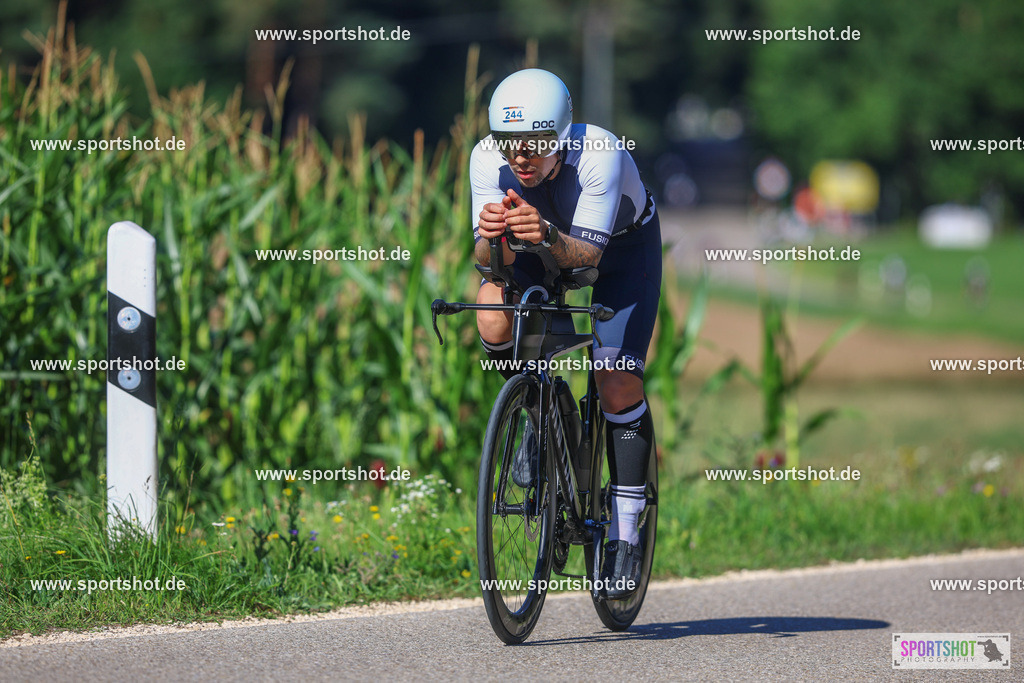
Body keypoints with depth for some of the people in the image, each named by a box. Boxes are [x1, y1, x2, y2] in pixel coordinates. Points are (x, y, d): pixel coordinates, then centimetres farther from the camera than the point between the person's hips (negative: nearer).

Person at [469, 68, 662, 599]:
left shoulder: (599, 154, -38)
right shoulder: (487, 158, -29)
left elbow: (587, 252, -40)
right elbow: (487, 257, -31)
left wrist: (548, 236, -61)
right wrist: (491, 236, -54)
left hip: (621, 244, -3)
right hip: (539, 250, 3)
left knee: (618, 383, -17)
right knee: (494, 321, -28)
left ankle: (625, 535, -4)